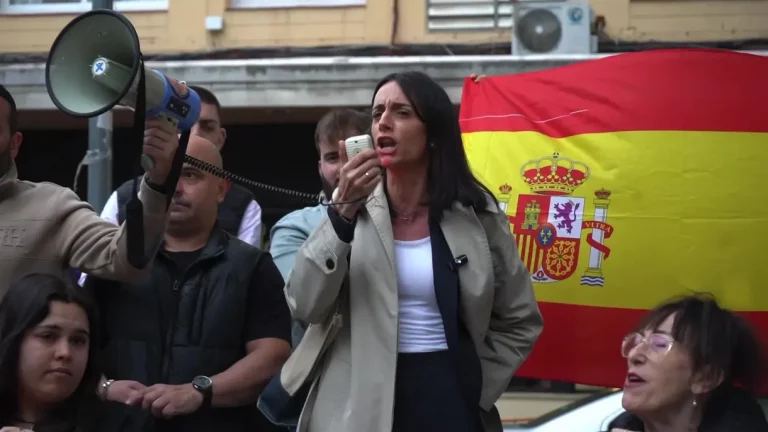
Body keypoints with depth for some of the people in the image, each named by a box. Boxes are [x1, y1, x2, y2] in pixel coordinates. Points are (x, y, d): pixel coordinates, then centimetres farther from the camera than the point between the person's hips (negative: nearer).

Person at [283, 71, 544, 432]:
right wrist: (343, 211, -17)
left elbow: (519, 320, 9)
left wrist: (476, 389, 0)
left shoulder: (475, 213, 1)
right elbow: (304, 306, -10)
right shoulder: (352, 205, 1)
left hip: (446, 401, 0)